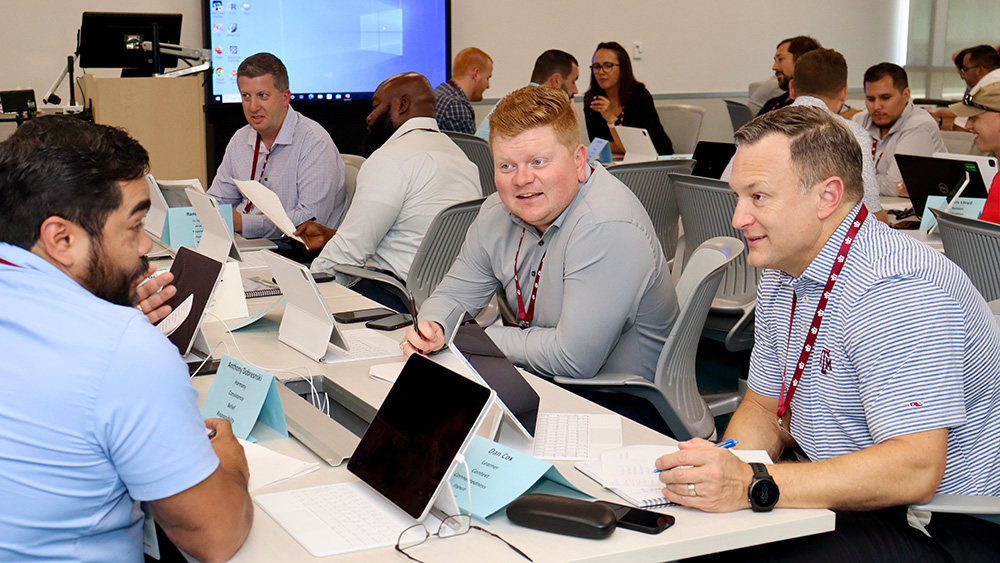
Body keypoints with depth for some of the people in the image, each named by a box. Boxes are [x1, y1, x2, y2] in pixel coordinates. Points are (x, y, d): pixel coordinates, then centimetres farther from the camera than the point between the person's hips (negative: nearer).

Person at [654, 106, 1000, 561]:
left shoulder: (897, 292, -24)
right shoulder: (780, 276, 6)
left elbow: (914, 470, -31)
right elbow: (764, 408, 13)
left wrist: (753, 487, -36)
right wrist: (722, 468, -9)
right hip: (851, 498, 8)